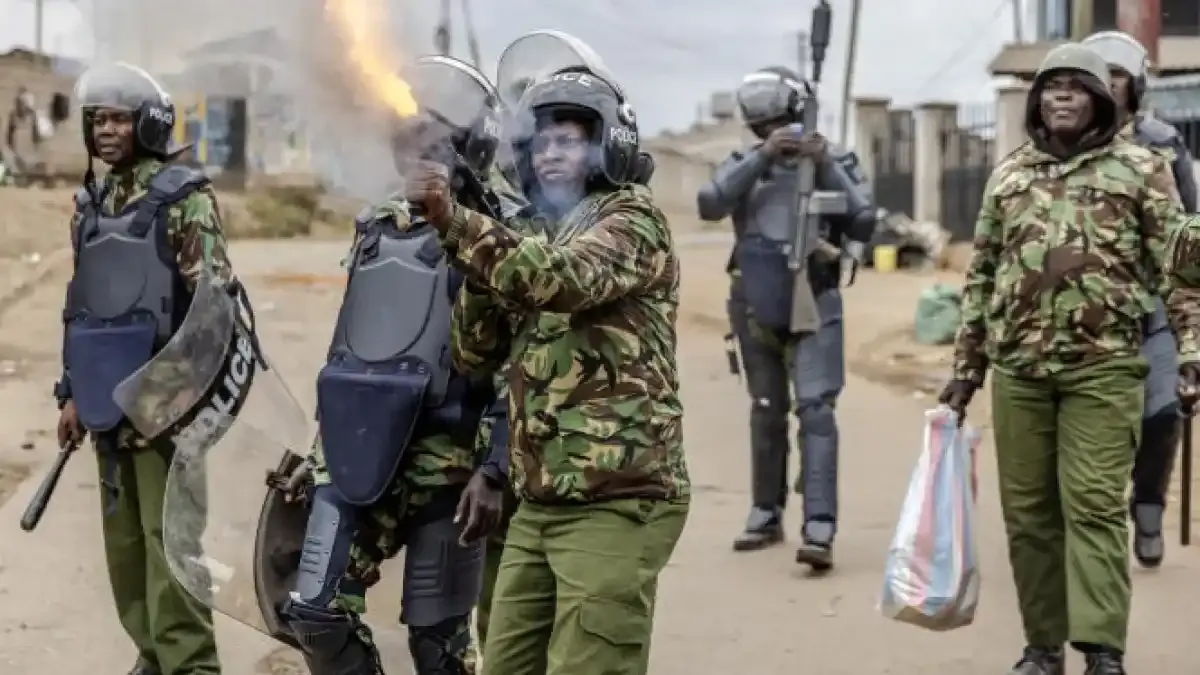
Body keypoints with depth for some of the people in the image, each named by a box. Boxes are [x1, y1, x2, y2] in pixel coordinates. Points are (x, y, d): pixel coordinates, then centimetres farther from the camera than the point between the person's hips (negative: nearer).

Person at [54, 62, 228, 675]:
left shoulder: (182, 198, -8)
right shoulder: (90, 203, 13)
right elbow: (80, 306, 18)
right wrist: (72, 393, 15)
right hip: (108, 400, 7)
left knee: (167, 538, -8)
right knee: (122, 539, 11)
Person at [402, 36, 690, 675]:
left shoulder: (634, 219, -3)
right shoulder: (541, 237, 20)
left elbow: (561, 279, -24)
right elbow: (473, 353, 14)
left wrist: (453, 220, -25)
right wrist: (478, 265, -2)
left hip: (615, 504, -8)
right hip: (538, 506, 8)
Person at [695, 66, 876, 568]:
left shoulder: (835, 162, 1)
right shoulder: (745, 163, 6)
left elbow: (864, 225, -9)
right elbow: (709, 205, -12)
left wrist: (826, 165, -17)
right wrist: (761, 157, -19)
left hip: (812, 303, -3)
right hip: (755, 305, 3)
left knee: (815, 410, -13)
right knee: (766, 412, 13)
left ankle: (819, 529, -19)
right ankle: (766, 513, 25)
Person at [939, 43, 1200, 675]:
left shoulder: (1140, 167, 4)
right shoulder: (1009, 173, 14)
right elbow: (981, 274, 16)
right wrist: (966, 367, 14)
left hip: (1103, 366, -4)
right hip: (1018, 368, 4)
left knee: (1095, 505, -9)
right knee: (1027, 511, 6)